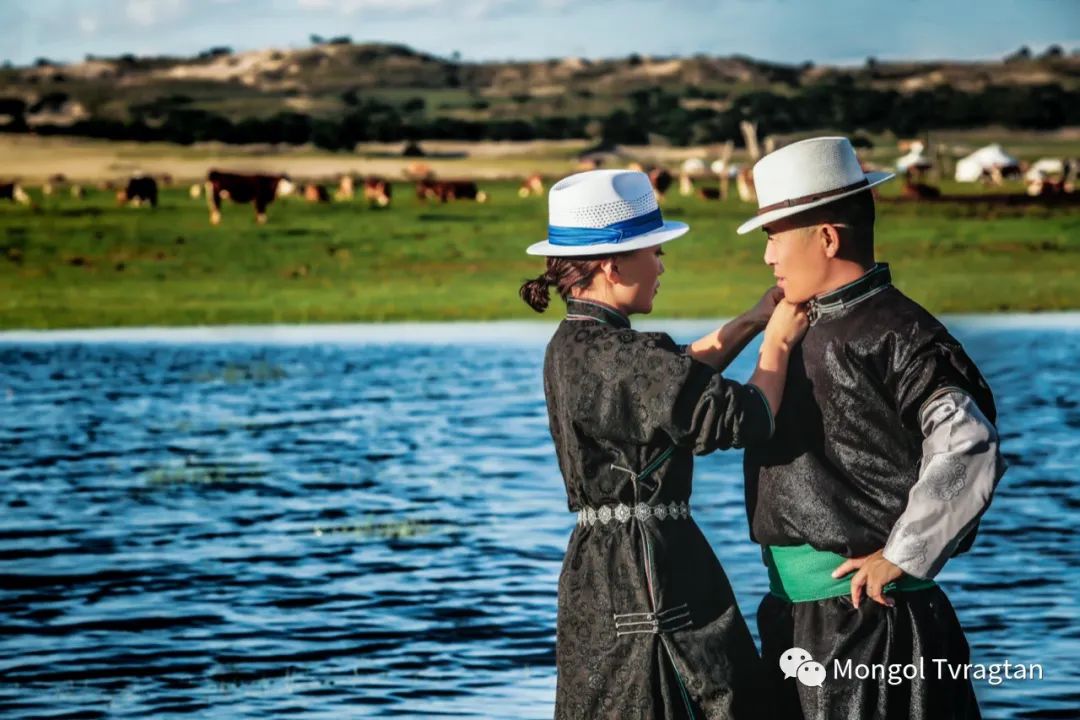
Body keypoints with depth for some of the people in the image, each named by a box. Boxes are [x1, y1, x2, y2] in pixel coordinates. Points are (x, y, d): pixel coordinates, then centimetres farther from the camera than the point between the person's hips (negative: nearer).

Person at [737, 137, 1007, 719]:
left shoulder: (895, 336, -15)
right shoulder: (811, 331, 14)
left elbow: (972, 453, -24)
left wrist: (899, 558, -20)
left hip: (867, 615, -9)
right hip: (799, 611, 9)